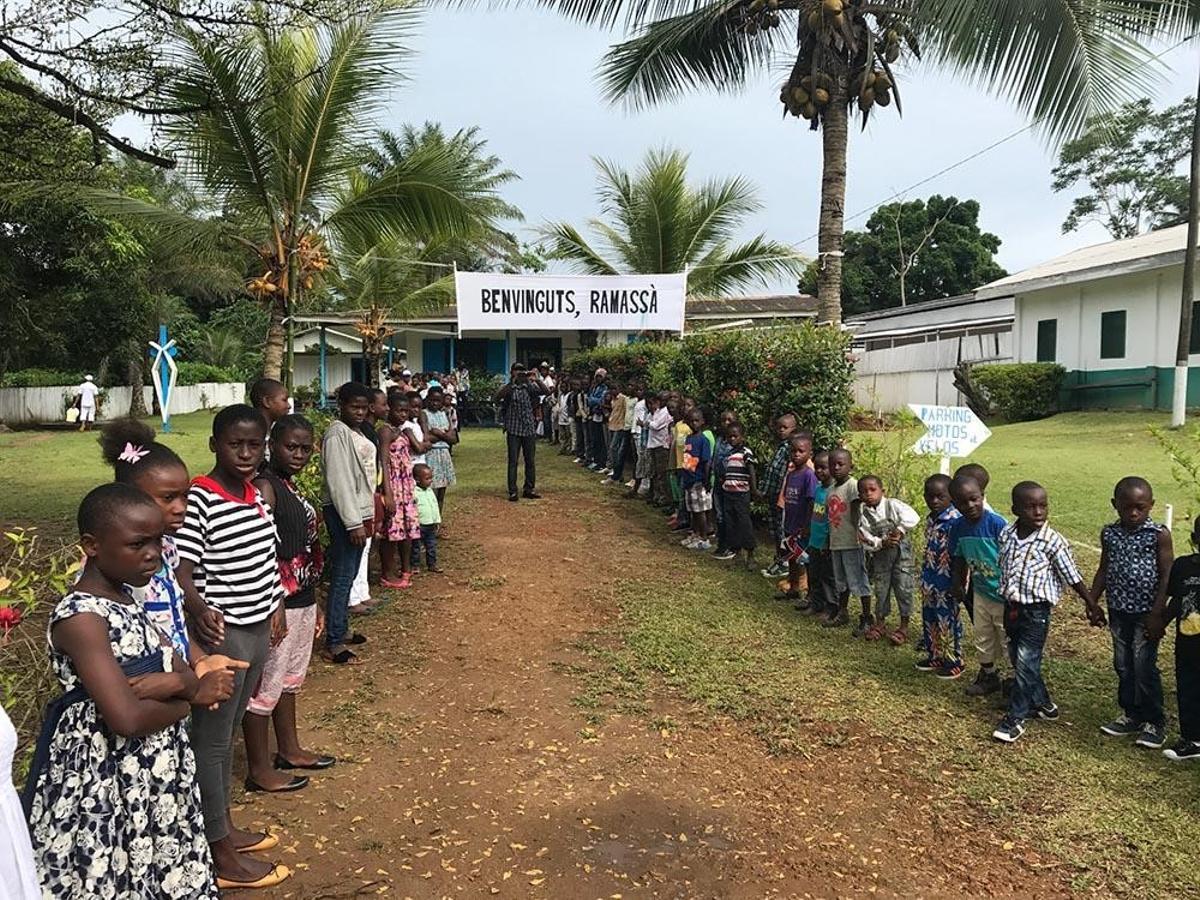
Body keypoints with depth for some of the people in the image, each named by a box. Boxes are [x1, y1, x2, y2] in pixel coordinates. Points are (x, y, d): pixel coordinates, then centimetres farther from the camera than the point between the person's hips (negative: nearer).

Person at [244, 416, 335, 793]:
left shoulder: (292, 487, 12)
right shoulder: (265, 487, -16)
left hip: (302, 601, 10)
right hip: (278, 605, -10)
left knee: (290, 680, 21)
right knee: (265, 686, 2)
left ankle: (289, 749, 37)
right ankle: (259, 770, 15)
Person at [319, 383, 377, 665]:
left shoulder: (357, 433, 13)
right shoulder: (337, 434, -15)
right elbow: (338, 481, -20)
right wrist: (354, 522, -22)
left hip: (359, 512, 10)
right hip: (343, 514, -10)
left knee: (350, 575, 17)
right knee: (342, 577, -7)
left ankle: (342, 630, 29)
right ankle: (333, 645, -1)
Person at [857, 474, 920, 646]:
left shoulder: (893, 504, -10)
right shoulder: (864, 514, -3)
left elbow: (913, 517, -21)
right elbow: (866, 539, -10)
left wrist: (899, 530, -25)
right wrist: (882, 543, -24)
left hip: (901, 553, -3)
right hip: (880, 555, 3)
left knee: (903, 588, -2)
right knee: (881, 589, 11)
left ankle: (904, 627, 9)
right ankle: (880, 624, 27)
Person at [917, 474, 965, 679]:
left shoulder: (955, 520, -19)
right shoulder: (930, 519, 7)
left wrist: (958, 583, -18)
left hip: (946, 582, -8)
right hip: (930, 581, 8)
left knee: (948, 621, 3)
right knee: (930, 619, 17)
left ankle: (953, 662, 17)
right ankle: (934, 656, 32)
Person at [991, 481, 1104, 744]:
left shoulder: (1052, 541, -14)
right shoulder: (1006, 534, 0)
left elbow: (1073, 578, -5)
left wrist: (1093, 605, -1)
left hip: (1036, 609, -6)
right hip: (1012, 606, 6)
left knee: (1026, 663, -5)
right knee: (1017, 660, 16)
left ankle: (1016, 717, 5)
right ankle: (1042, 704, 35)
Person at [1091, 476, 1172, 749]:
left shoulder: (1159, 535, -10)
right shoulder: (1109, 534, 3)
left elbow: (1166, 575, -10)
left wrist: (1157, 612, -14)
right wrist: (1091, 602, 8)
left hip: (1146, 613, -5)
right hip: (1118, 611, 5)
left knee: (1144, 667, -2)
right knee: (1123, 666, 12)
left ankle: (1154, 722, 12)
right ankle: (1131, 715, 25)